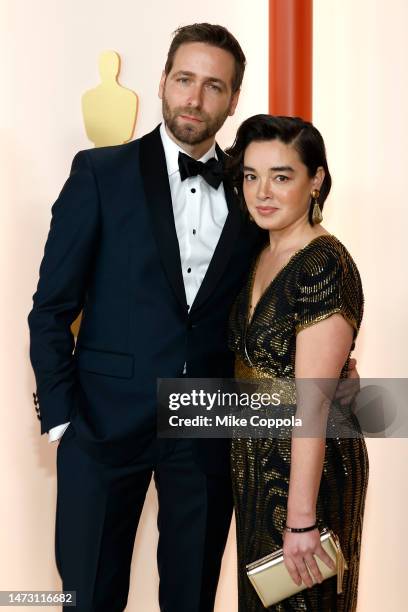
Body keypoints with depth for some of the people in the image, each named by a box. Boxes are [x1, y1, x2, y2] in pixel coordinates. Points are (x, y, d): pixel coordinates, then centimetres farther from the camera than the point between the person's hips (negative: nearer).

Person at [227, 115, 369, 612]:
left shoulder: (324, 266, -22)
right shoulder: (263, 255, 4)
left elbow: (314, 403, -25)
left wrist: (301, 519, -23)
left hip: (308, 465, -8)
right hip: (256, 461, 8)